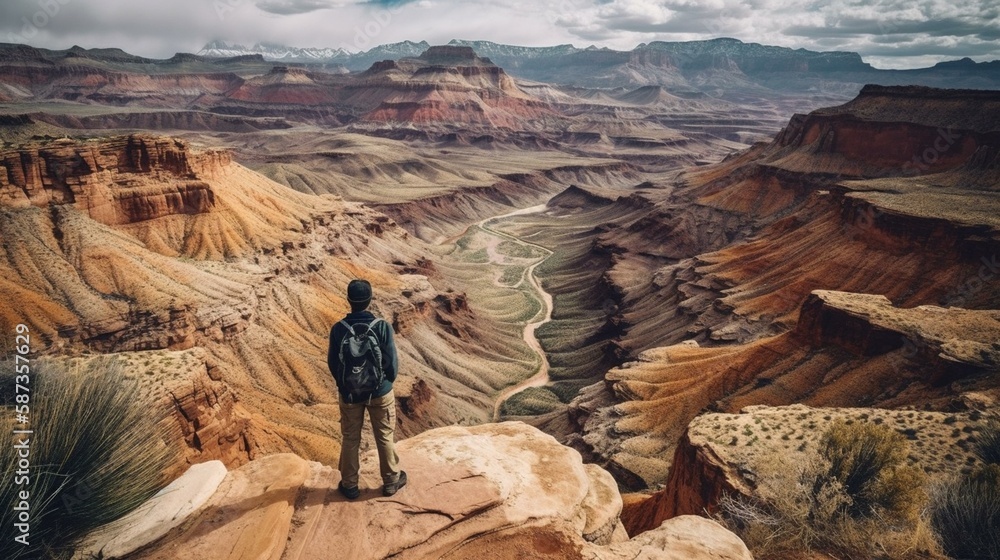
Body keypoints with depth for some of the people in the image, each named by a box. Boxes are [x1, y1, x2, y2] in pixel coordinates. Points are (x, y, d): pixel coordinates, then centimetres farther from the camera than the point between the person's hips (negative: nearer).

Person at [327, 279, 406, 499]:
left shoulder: (338, 329, -14)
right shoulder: (382, 327, -18)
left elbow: (332, 363, -4)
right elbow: (392, 362, -12)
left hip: (349, 393, 1)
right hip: (380, 392, -1)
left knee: (350, 439, 16)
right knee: (385, 437, 15)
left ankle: (349, 485, 29)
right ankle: (391, 481, 29)